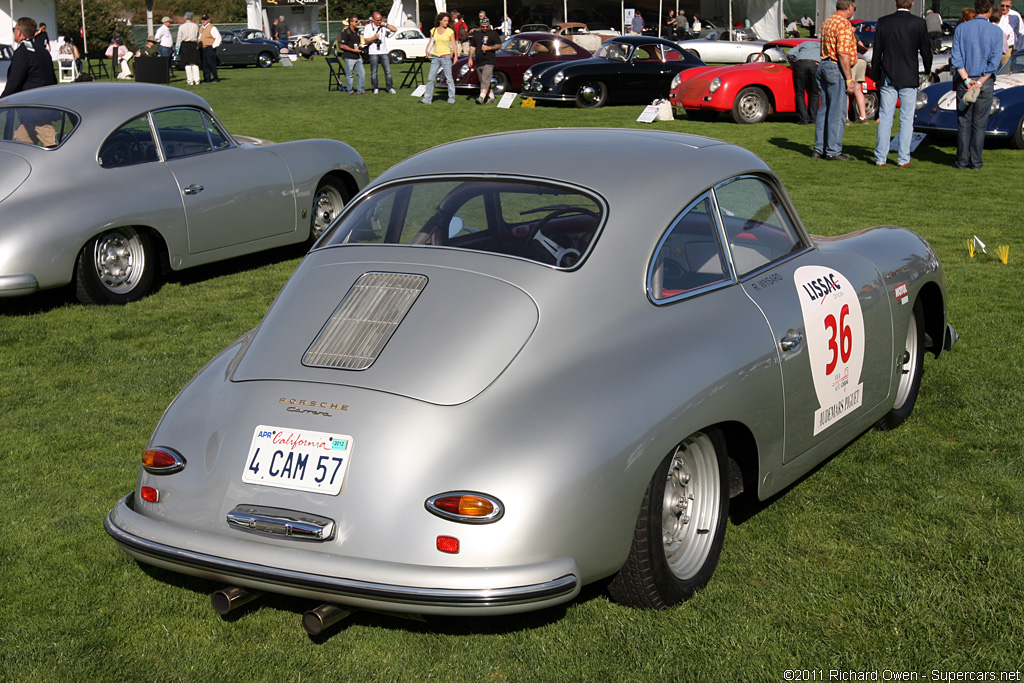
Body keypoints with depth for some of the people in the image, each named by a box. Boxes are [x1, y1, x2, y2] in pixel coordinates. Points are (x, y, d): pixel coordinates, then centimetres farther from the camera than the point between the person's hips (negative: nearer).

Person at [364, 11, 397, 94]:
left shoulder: (383, 26, 7)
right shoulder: (368, 27, 2)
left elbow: (395, 30, 0)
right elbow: (366, 41, 0)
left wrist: (385, 24, -6)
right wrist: (374, 38, -16)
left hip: (383, 52, 1)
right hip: (373, 53, -1)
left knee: (388, 71, -3)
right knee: (374, 72, 1)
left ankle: (390, 88, 3)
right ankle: (375, 88, 10)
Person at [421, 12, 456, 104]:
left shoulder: (450, 31, 0)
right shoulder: (433, 30, 8)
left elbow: (453, 44, -3)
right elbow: (430, 42, 17)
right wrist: (427, 50, -1)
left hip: (446, 57, -3)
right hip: (435, 57, 3)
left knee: (449, 78, -3)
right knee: (430, 78, 2)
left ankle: (451, 98, 5)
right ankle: (427, 99, 6)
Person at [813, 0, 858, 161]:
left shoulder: (827, 22, 14)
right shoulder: (844, 24, -14)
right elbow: (843, 54, -20)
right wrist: (849, 79, -18)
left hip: (824, 65, 9)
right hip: (837, 69, -9)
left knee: (824, 110, 12)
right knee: (837, 112, -5)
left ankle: (819, 149, 15)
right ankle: (833, 152, -4)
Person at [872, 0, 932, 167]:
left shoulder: (883, 22, -1)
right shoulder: (919, 23, -6)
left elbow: (877, 51, 3)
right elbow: (925, 49, 1)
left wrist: (876, 75, 13)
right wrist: (928, 70, 19)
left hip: (887, 78, 2)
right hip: (909, 78, -2)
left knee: (885, 118, 6)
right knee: (906, 119, 4)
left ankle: (880, 158, 6)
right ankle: (903, 159, 3)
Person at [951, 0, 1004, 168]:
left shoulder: (961, 28, 1)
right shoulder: (996, 32, -2)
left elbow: (956, 58, -5)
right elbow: (994, 61, -8)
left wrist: (967, 80, -8)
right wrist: (980, 83, -10)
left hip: (963, 81, 1)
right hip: (986, 82, -1)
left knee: (963, 123, 5)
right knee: (979, 123, 5)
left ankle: (962, 160, 5)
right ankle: (975, 161, 6)